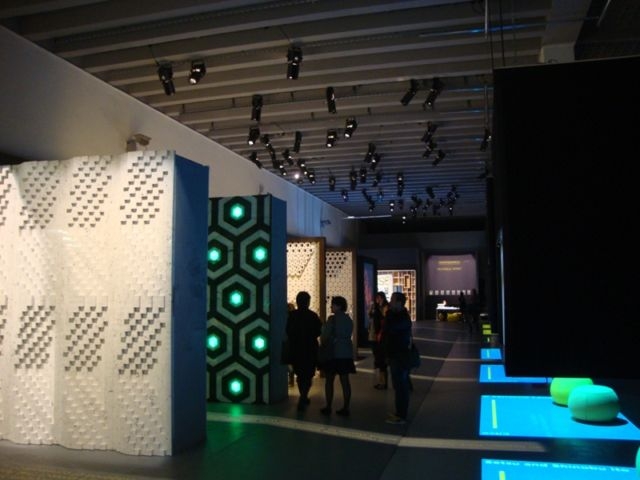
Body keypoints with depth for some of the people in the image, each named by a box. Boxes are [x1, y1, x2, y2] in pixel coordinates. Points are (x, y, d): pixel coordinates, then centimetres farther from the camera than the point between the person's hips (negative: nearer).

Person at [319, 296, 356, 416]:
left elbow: (325, 336, -12)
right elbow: (348, 335, 10)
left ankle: (328, 407, 7)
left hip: (333, 352, -6)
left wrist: (323, 344, 5)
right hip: (346, 353, 6)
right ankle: (345, 408, 8)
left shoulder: (333, 319, -13)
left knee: (329, 380, 4)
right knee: (345, 380, 6)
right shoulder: (349, 319, 8)